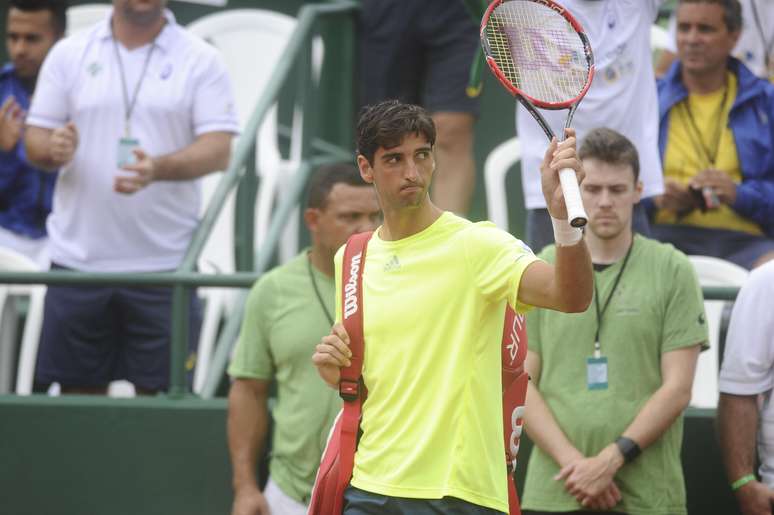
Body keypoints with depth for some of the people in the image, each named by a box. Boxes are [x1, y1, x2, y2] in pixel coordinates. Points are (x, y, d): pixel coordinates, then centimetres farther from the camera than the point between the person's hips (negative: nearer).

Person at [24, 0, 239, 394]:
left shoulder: (202, 61, 2)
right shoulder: (69, 54, 8)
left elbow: (218, 150, -7)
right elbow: (35, 140, 8)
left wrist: (158, 169, -26)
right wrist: (53, 149, -17)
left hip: (163, 263, -2)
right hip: (78, 259, 2)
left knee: (158, 391, -1)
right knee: (78, 390, 4)